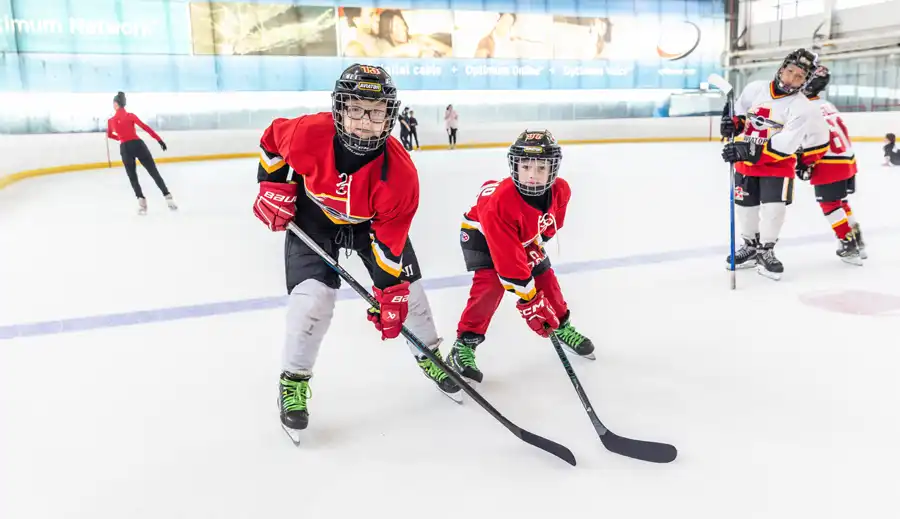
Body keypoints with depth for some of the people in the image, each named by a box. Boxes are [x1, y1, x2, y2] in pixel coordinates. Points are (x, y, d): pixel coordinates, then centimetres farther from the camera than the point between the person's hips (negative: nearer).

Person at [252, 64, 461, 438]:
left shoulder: (401, 173, -32)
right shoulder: (309, 134, -32)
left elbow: (391, 240, -24)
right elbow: (273, 137, -7)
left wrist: (390, 291, -23)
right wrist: (273, 185, -12)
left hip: (374, 223, 1)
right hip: (312, 216, -1)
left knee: (406, 290, 3)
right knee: (312, 297, -16)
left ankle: (430, 355, 31)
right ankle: (293, 381, 6)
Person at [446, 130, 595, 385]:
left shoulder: (561, 191, -24)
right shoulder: (500, 203, -43)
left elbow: (550, 225, 1)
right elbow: (509, 259, -40)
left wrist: (536, 245, -6)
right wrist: (529, 299, -38)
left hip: (526, 236, 6)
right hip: (481, 233, -6)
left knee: (546, 277, 5)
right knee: (490, 284, -23)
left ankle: (562, 326, 31)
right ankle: (463, 346, -12)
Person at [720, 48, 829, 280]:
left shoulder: (803, 108, -17)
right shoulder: (755, 88, -3)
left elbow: (783, 146, -25)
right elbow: (738, 112, 13)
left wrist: (751, 151, -35)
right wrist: (732, 123, -10)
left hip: (777, 164, -3)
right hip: (745, 161, 4)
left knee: (773, 208, -11)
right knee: (744, 206, 9)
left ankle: (766, 252, 10)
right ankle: (750, 246, 30)